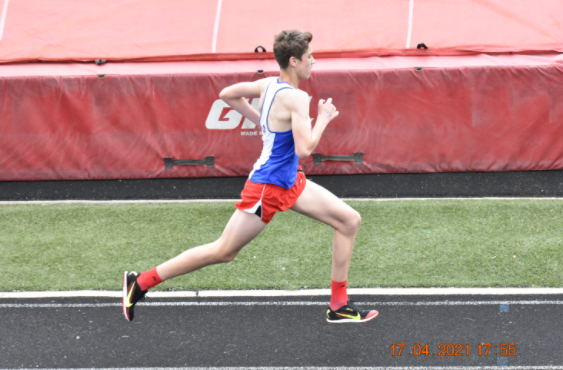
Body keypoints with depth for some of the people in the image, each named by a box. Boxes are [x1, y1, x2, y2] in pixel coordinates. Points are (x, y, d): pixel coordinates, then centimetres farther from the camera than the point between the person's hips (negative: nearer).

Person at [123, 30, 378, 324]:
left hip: (290, 182, 10)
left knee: (349, 220, 7)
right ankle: (141, 282, 11)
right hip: (267, 187, -10)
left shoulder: (269, 84, 2)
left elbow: (227, 94, 14)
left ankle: (339, 306, 11)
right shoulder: (295, 98, -24)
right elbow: (304, 149, -30)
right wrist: (323, 118, -15)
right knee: (223, 252, 1)